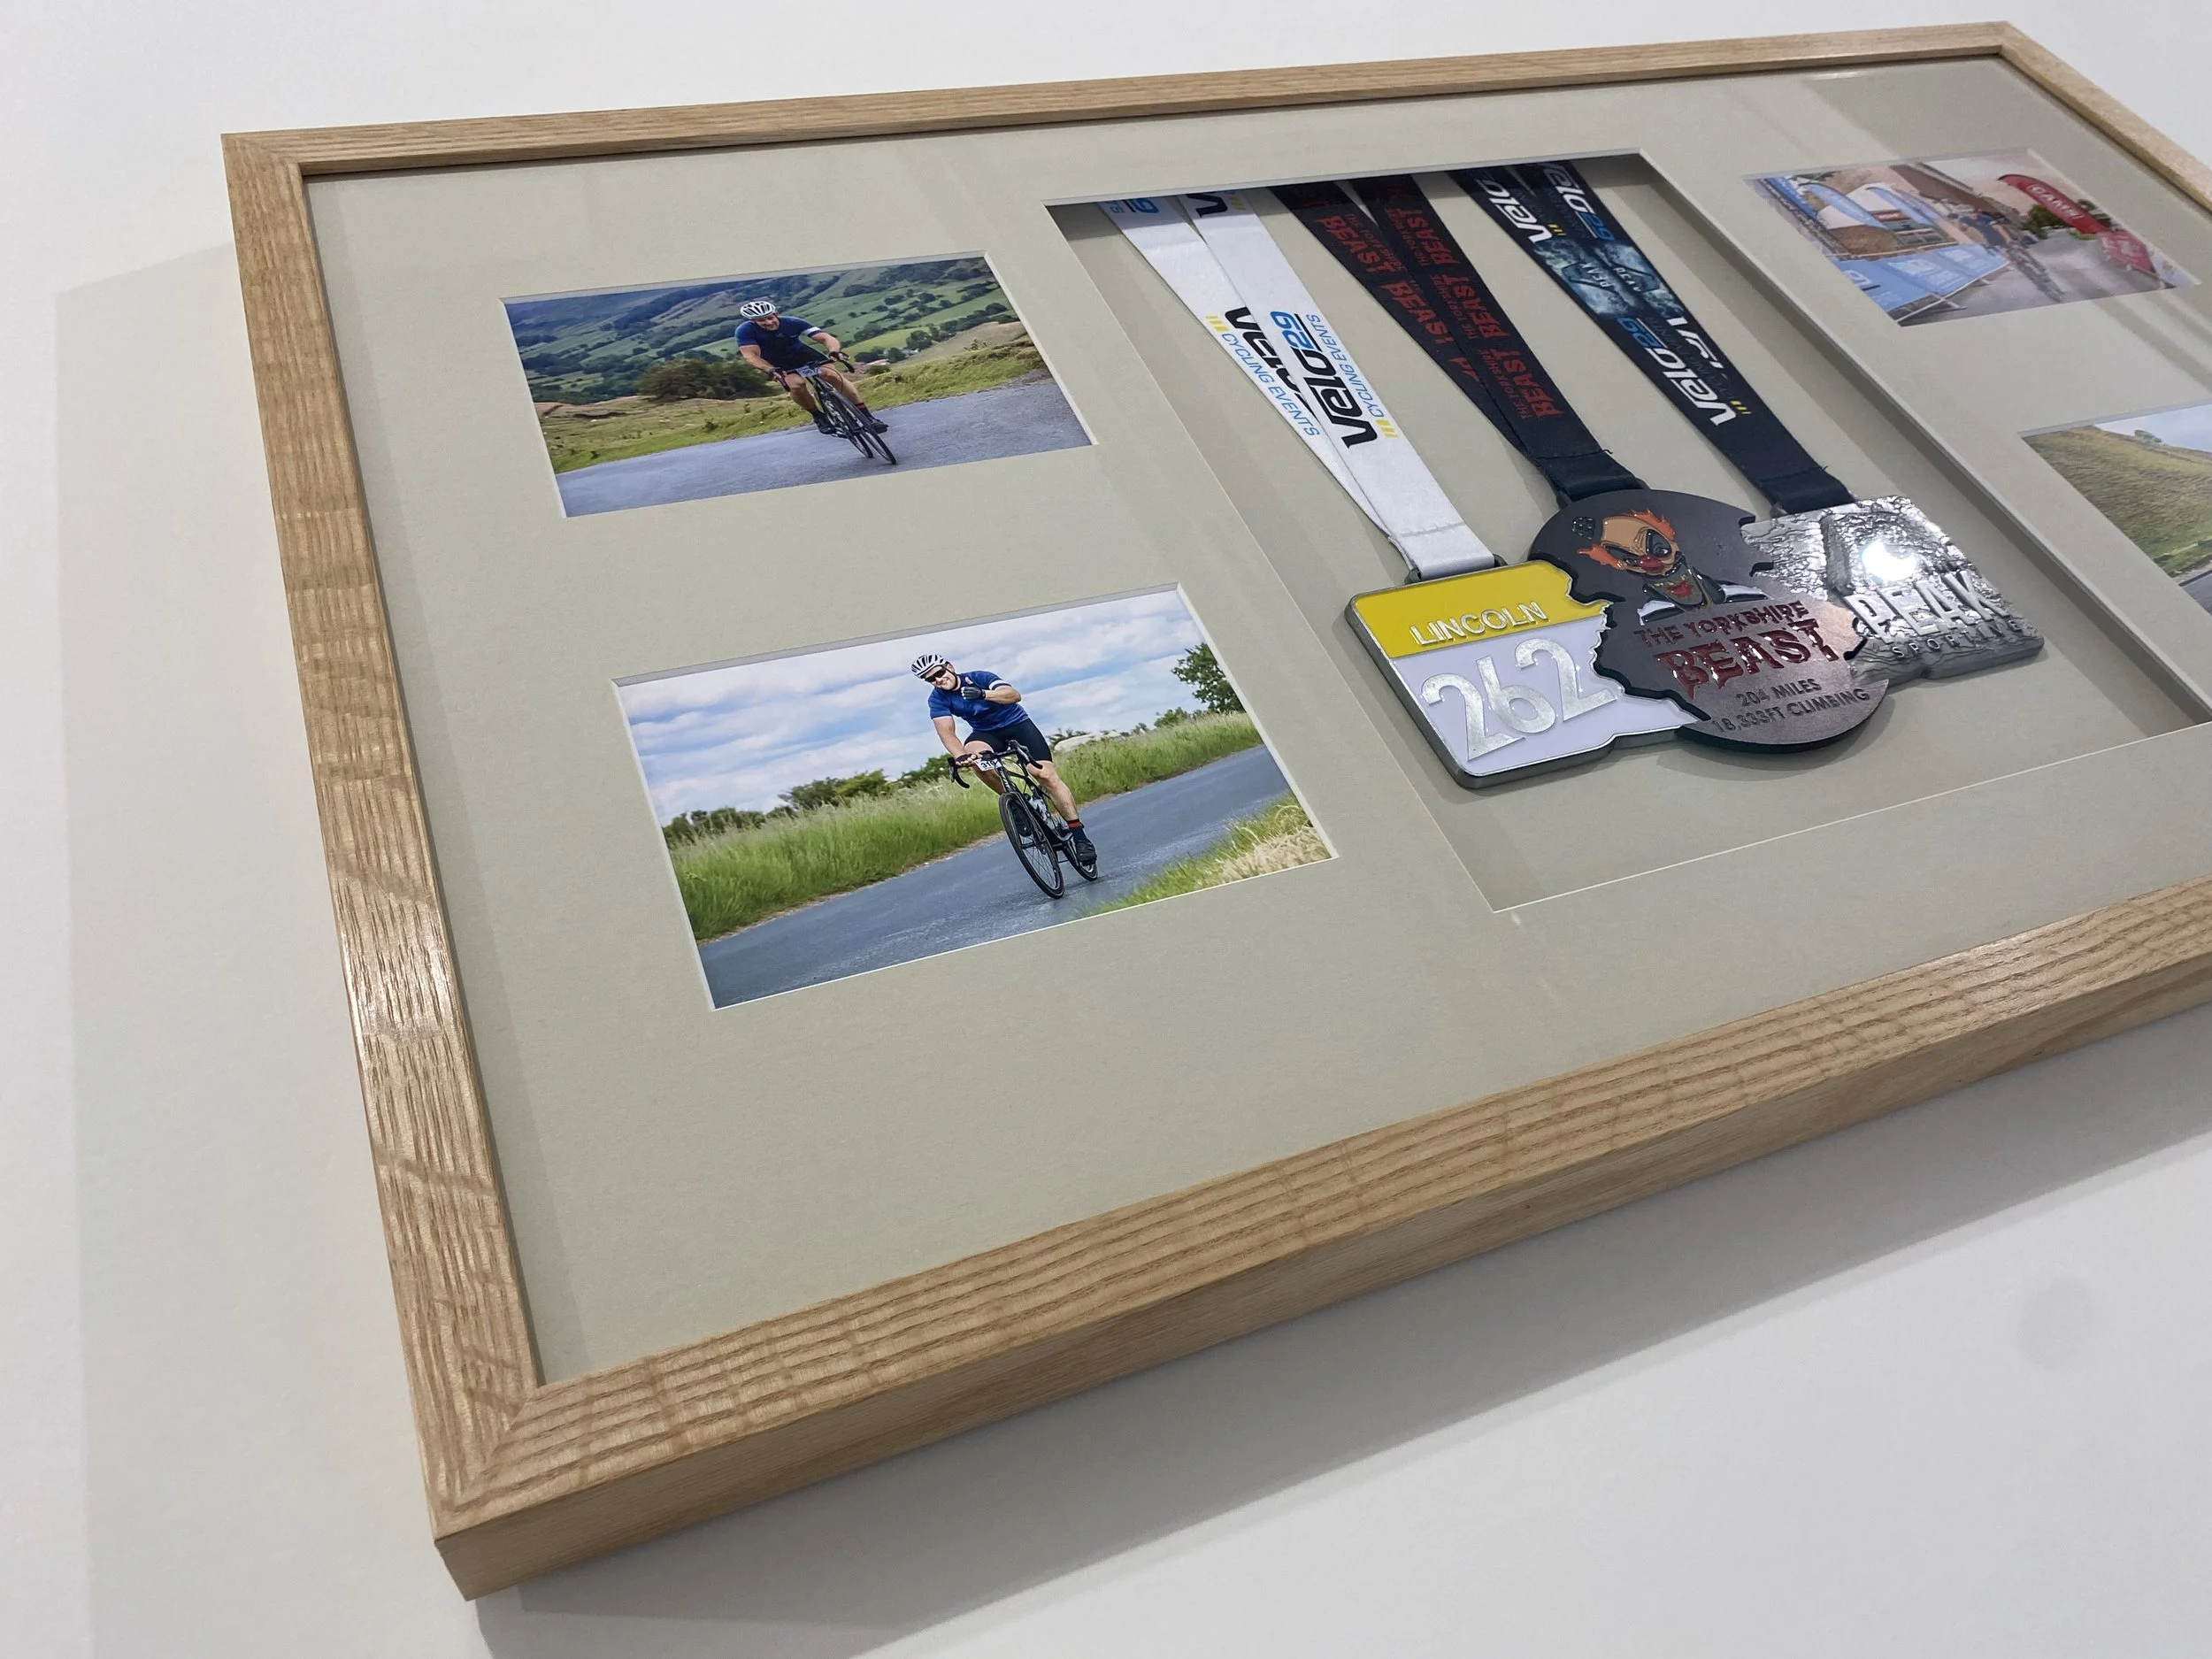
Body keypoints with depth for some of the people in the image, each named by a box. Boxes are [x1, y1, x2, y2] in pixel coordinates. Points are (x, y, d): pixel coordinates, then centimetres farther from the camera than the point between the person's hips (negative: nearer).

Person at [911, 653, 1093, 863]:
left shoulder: (978, 677, -19)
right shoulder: (938, 699, -11)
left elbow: (1014, 695, -33)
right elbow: (946, 731, -23)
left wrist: (984, 694, -52)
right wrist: (959, 756, -44)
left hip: (1017, 723, -3)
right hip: (987, 733, 3)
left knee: (1046, 775, -20)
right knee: (972, 752, -34)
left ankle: (1080, 836, -16)